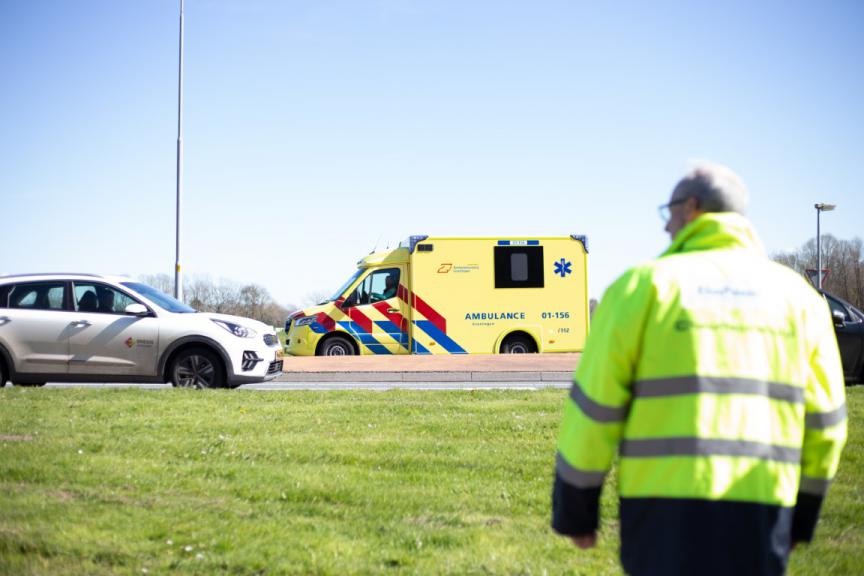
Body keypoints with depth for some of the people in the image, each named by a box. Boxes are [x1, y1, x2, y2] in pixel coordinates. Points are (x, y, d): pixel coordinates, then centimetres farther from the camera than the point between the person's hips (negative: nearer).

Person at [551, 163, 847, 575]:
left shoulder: (645, 285, 0)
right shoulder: (797, 294, 11)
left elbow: (594, 404, -2)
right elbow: (824, 419, 11)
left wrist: (575, 512, 7)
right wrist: (801, 517, 22)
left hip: (666, 511, -3)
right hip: (761, 514, 3)